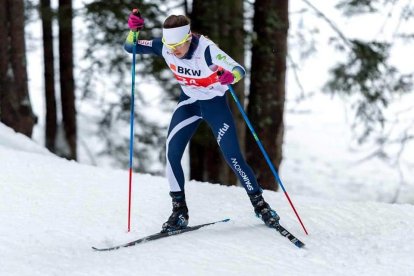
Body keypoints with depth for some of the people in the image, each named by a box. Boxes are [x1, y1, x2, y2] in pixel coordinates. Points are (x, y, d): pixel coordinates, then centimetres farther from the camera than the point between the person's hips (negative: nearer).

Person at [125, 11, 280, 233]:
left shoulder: (206, 49, -32)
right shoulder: (164, 47, -19)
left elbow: (239, 70, -35)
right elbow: (130, 47, -12)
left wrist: (230, 76, -59)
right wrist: (134, 30, -33)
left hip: (215, 103, -4)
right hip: (189, 102, 4)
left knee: (233, 158, -8)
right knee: (171, 154, -11)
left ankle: (260, 204, 11)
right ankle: (179, 212, 2)